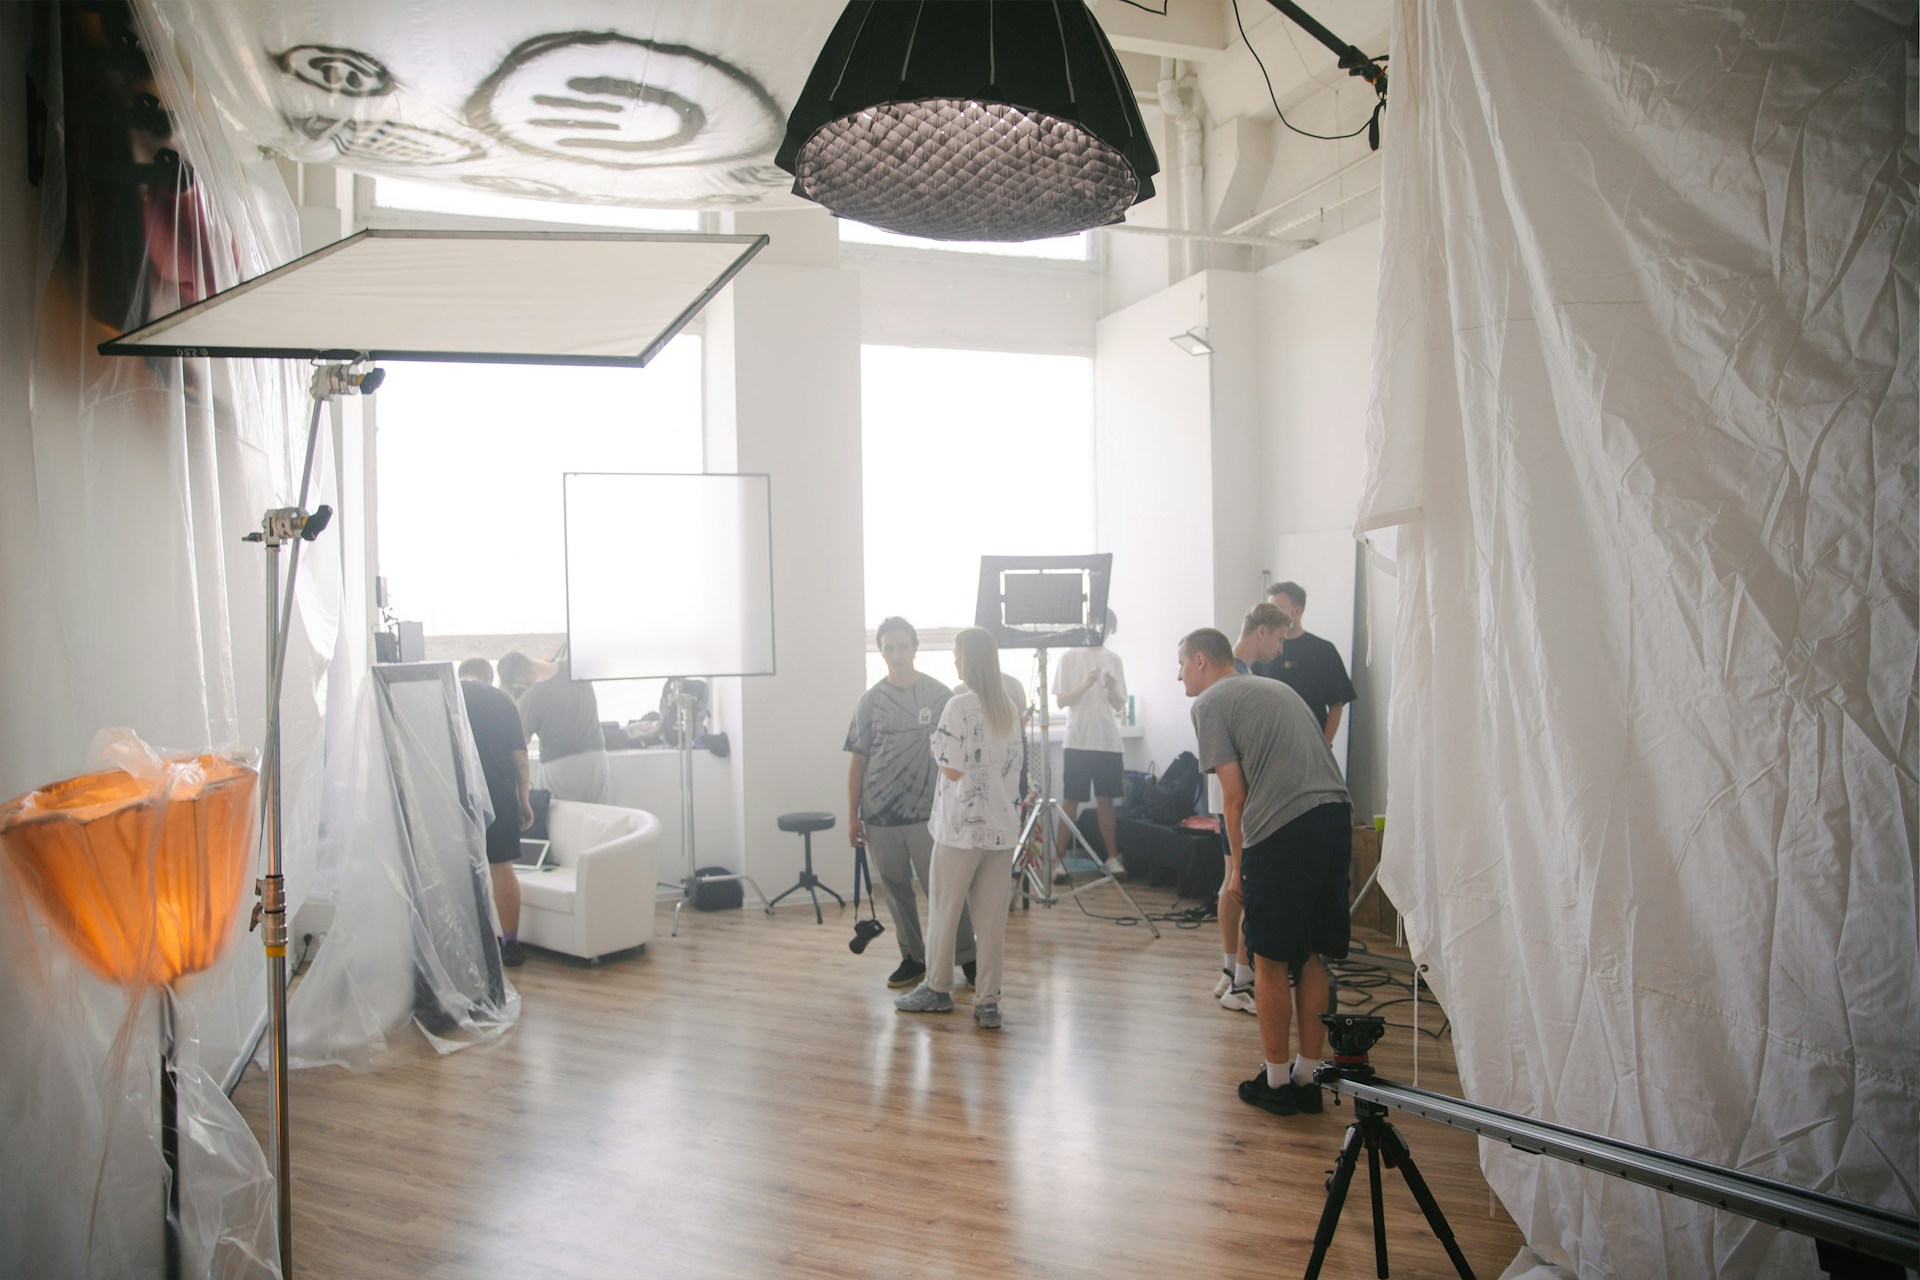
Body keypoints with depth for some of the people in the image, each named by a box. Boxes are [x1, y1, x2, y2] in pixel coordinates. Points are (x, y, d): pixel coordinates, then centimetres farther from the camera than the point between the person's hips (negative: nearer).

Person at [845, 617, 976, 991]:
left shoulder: (940, 696, 0)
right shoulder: (871, 701, 4)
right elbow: (857, 760, 6)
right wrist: (852, 816, 3)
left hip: (927, 812, -2)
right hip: (879, 814, 3)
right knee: (896, 890, 11)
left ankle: (967, 957, 13)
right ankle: (913, 958, 26)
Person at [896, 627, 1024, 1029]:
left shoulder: (960, 706, -13)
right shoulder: (1010, 709, 8)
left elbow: (952, 769, -14)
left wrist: (935, 748, 3)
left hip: (962, 827, -6)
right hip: (1003, 827, 6)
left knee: (943, 910, 11)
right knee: (993, 919, 8)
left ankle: (938, 989, 24)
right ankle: (988, 1001, 11)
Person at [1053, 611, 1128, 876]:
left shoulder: (1114, 659, 10)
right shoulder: (1070, 657, 1)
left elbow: (1119, 706, 9)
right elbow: (1060, 701, -1)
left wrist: (1112, 688, -12)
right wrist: (1083, 685, -17)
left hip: (1108, 742, 3)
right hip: (1077, 742, -3)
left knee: (1106, 800, 7)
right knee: (1070, 801, 0)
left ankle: (1112, 857, 13)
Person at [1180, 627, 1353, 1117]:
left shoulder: (1210, 703, 3)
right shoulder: (1276, 688, 25)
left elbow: (1235, 796, -3)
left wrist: (1237, 864, 7)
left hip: (1282, 829, -7)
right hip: (1336, 817, 7)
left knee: (1270, 960, 7)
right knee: (1312, 957, 16)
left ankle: (1276, 1082, 17)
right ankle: (1306, 1080, 24)